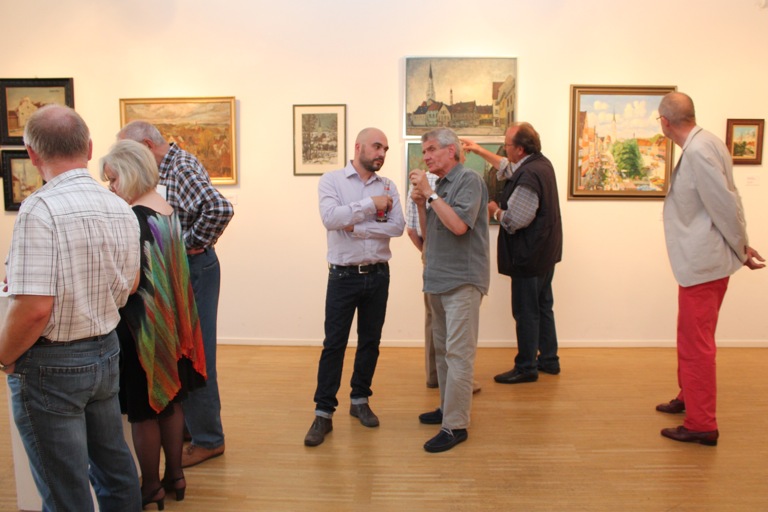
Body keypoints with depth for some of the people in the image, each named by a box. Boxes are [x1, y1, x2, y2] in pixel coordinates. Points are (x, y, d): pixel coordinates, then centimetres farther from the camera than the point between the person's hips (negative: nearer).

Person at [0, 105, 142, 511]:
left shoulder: (41, 208, -21)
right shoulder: (121, 209, 1)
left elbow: (33, 309, -25)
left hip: (52, 365, -6)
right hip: (107, 351, 7)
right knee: (113, 465, 23)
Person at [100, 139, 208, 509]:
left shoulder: (135, 217, -19)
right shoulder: (167, 210, 6)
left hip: (143, 324, -8)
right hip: (169, 322, 8)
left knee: (143, 408, 7)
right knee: (170, 399, 17)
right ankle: (175, 475, 31)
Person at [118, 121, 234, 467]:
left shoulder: (182, 168, -17)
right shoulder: (168, 168, 12)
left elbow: (220, 209, -32)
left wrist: (196, 243, -19)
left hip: (193, 269, -10)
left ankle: (207, 439, 11)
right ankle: (189, 424, 33)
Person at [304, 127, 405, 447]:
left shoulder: (388, 187, 6)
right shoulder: (331, 181, -2)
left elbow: (397, 226, -8)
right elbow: (330, 217, -20)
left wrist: (356, 228, -15)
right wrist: (371, 204, -17)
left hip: (378, 275, 4)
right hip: (344, 275, -3)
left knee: (370, 342, 12)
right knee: (334, 344, 0)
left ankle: (360, 400, 30)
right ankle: (323, 413, 10)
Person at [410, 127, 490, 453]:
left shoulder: (468, 180, -9)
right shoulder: (438, 185, 13)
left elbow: (459, 225, -23)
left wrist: (429, 193, -17)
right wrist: (420, 204, 1)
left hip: (462, 280, -8)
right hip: (437, 279, 9)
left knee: (458, 353, -7)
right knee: (442, 349, 16)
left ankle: (455, 425, -2)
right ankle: (448, 407, 29)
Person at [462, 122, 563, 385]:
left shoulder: (528, 177, -25)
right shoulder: (541, 163, 7)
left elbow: (514, 221, -28)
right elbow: (508, 168, 24)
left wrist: (495, 210, -8)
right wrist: (479, 150, 25)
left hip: (528, 257, -10)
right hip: (545, 254, 10)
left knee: (526, 313, 1)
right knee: (543, 307, 19)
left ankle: (526, 367, 13)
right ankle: (549, 359, 31)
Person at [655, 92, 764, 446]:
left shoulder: (698, 151, -22)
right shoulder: (701, 145, 7)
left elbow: (725, 203, -20)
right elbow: (726, 200, 9)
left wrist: (742, 249, -8)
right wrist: (741, 246, 11)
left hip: (703, 262, -10)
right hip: (699, 260, 10)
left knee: (697, 344, 1)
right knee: (689, 337, 23)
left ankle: (702, 425, 13)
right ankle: (688, 397, 42)